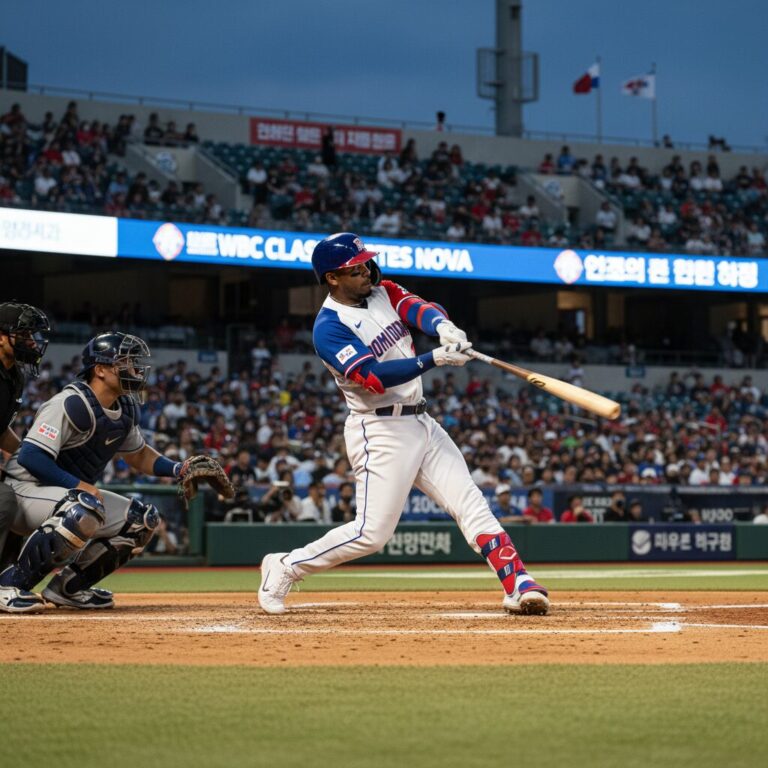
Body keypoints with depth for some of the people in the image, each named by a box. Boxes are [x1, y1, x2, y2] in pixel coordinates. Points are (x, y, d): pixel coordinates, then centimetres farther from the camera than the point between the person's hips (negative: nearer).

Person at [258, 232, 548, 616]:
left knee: (470, 502, -3)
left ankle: (519, 586, -7)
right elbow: (375, 377, -25)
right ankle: (285, 567, 8)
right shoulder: (329, 327, -14)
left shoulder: (383, 292, 10)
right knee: (372, 532, -8)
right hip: (380, 431, -7)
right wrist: (434, 359, -32)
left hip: (420, 422, 8)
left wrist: (443, 326, -31)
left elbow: (419, 308, -8)